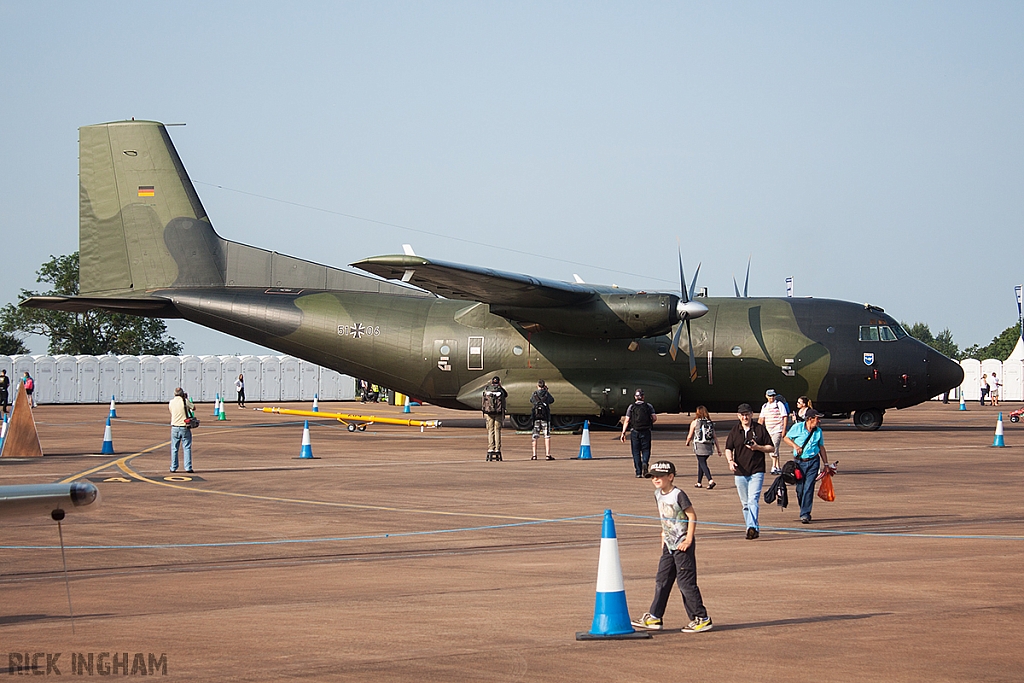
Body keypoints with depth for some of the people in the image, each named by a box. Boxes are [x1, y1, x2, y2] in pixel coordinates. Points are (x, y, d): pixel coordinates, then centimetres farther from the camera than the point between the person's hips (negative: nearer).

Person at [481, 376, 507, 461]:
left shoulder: (486, 389, 2)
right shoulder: (500, 390, -1)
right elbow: (506, 395, 20)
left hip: (488, 412, 1)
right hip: (499, 412, -1)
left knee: (490, 431, 5)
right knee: (497, 430, 4)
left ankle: (490, 449, -1)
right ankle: (497, 450, 0)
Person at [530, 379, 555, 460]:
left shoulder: (534, 394, -1)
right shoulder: (547, 394, -3)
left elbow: (531, 401, 19)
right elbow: (552, 400, 16)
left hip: (536, 416, 1)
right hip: (546, 417, -1)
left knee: (535, 436, 6)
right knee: (547, 436, 1)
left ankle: (534, 455, 3)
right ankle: (548, 455, -5)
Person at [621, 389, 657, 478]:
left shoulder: (631, 407, 3)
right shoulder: (648, 406, 3)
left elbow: (627, 421, -2)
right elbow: (654, 418, -3)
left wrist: (623, 433, 0)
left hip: (635, 432, 0)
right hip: (646, 432, 0)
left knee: (636, 452, 6)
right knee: (646, 450, 9)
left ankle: (638, 473, 2)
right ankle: (645, 462, -22)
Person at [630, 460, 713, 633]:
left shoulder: (678, 495, -16)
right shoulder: (658, 494, 8)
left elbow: (692, 516, -15)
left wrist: (688, 540, -17)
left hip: (682, 546, -9)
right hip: (669, 545, 9)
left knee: (686, 582, -6)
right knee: (661, 581, 11)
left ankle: (702, 619, 1)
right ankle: (654, 617, 18)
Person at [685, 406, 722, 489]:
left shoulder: (695, 422, -3)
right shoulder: (710, 423, 9)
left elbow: (690, 436, 4)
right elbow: (715, 437, 8)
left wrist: (687, 442, 24)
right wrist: (718, 449, 10)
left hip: (699, 446, -5)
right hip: (709, 446, 5)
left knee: (703, 463, -5)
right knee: (700, 463, 19)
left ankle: (711, 481, -23)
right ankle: (698, 482, 25)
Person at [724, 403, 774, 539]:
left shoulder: (760, 429, 2)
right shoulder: (734, 431, 9)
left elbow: (771, 448, 6)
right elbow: (728, 449, 11)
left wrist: (757, 447, -12)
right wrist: (730, 460, -10)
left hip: (757, 472, -4)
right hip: (740, 472, 4)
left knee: (753, 500, -18)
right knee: (745, 503, 8)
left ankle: (752, 527, -26)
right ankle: (752, 529, 17)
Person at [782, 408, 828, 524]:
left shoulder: (818, 431, 5)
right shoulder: (797, 427, -4)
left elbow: (821, 447, 14)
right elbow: (786, 438, 6)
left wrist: (826, 464, 15)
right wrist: (795, 446, -13)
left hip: (813, 462, 1)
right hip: (799, 462, -1)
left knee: (808, 488, -9)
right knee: (800, 488, 3)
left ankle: (805, 514, -9)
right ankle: (804, 510, 26)